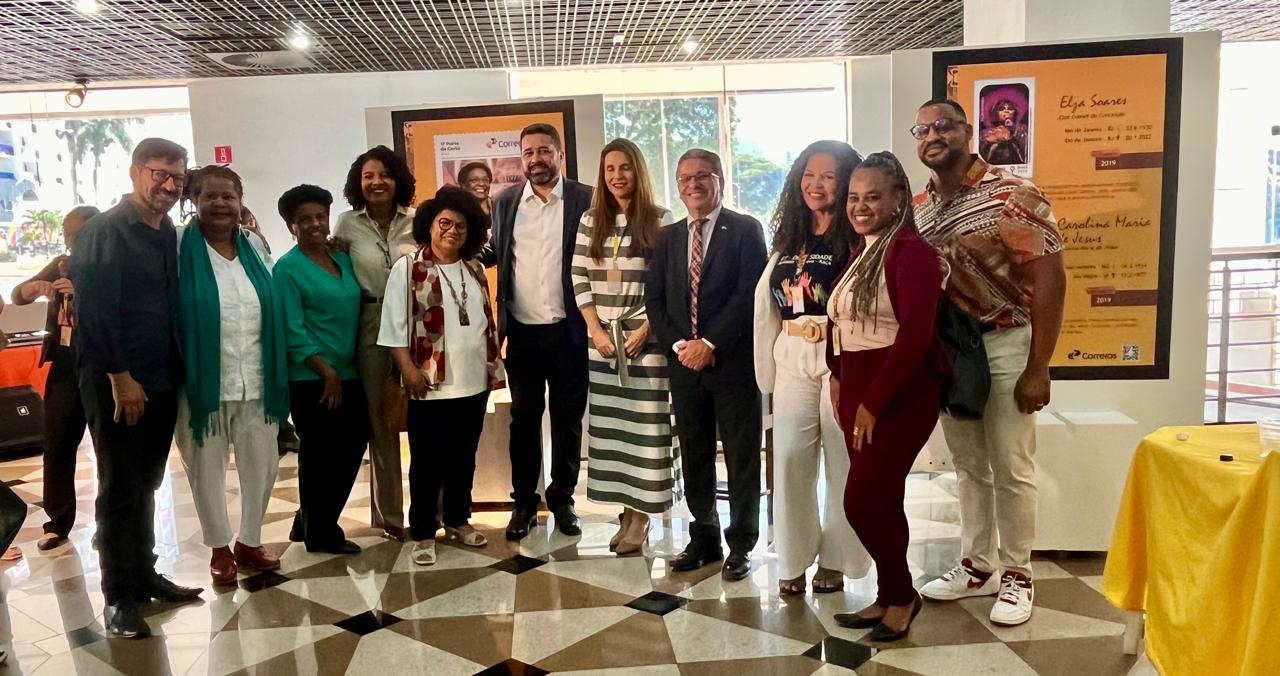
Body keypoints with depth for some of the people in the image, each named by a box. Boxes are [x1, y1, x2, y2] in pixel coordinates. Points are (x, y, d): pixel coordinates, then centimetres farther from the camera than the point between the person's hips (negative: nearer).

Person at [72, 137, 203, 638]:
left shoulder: (168, 235, 11)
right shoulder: (103, 231, -10)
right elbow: (94, 309, -16)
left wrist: (177, 371, 9)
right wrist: (120, 377, -18)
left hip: (162, 380, 7)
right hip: (118, 383, -6)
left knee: (146, 484, 15)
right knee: (121, 488, 2)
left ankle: (143, 575, 27)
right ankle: (119, 596, 13)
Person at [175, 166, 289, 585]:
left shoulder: (255, 249, 9)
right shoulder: (179, 249, -5)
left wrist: (277, 373, 9)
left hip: (256, 383, 4)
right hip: (204, 382, -4)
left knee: (262, 466, 11)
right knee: (208, 469, 9)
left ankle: (250, 542, 30)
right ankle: (220, 548, 26)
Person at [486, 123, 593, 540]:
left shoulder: (585, 200, -2)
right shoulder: (505, 203, 6)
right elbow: (491, 255, 12)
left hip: (569, 332, -2)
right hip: (522, 332, 2)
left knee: (568, 419, 10)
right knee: (523, 419, 9)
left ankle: (562, 499, 24)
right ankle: (524, 503, 21)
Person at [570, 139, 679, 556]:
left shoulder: (660, 221, -2)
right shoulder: (591, 221, 9)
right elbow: (579, 278, 5)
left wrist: (645, 330, -13)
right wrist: (596, 330, -6)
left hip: (646, 336, -4)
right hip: (602, 336, 4)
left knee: (644, 422, -1)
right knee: (609, 422, 5)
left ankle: (640, 516, 7)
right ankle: (627, 509, 14)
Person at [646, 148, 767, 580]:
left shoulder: (746, 230, -1)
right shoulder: (668, 238, 14)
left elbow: (749, 294, -11)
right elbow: (654, 299, 9)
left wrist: (710, 343, -15)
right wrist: (679, 345, -6)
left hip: (733, 361, -4)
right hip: (684, 363, 5)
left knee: (741, 457, 3)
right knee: (694, 456, 11)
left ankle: (741, 544, 16)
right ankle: (704, 539, 24)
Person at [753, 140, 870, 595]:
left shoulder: (857, 239, -6)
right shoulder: (788, 239, 13)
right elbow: (765, 301, 12)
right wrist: (766, 369, 7)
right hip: (792, 359, 5)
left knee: (842, 459, 5)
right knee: (789, 457, 3)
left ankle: (835, 559, 20)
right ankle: (793, 559, 16)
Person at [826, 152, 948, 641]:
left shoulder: (910, 251, -13)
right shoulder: (859, 253, 14)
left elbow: (915, 335, -21)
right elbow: (840, 324, 17)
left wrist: (873, 403, -19)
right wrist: (839, 380, 3)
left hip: (899, 395, -8)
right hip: (859, 392, 8)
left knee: (863, 501, -8)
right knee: (881, 501, 13)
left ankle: (902, 595, 14)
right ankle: (889, 598, 25)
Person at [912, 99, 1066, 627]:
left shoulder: (1012, 195, -12)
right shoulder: (916, 208, 6)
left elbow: (1049, 279, -15)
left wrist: (1038, 368, -18)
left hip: (1005, 345, -5)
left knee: (1011, 467, 4)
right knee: (967, 464, 15)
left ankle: (1016, 575, 20)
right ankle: (978, 566, 29)